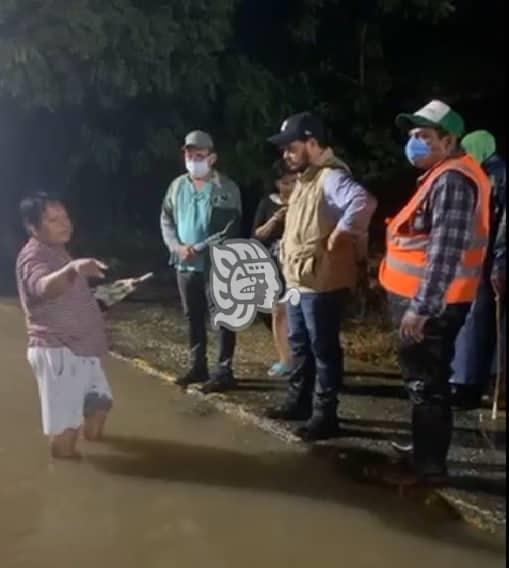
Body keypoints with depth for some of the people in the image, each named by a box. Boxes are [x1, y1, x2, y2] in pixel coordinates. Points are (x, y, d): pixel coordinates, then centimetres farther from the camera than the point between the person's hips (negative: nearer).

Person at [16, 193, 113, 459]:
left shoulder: (56, 251, 13)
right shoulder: (33, 256, -18)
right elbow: (45, 287, -44)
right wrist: (73, 268, -59)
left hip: (82, 348, 10)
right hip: (57, 352, -10)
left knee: (100, 402, 19)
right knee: (65, 423, -3)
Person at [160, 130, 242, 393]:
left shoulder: (227, 189, -6)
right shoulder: (177, 186, 10)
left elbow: (233, 228, -10)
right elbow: (166, 220, 10)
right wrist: (176, 246, -7)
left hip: (218, 265, -5)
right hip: (184, 264, 6)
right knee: (193, 317, 14)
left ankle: (224, 371, 8)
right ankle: (197, 366, 27)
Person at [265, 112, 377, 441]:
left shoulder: (331, 177, -19)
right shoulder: (306, 178, 13)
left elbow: (363, 202, -38)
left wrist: (339, 236, -27)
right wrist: (289, 263, 14)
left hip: (321, 283, -10)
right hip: (297, 279, 10)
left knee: (323, 349, 1)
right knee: (300, 344, 20)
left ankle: (325, 416, 12)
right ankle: (299, 402, 34)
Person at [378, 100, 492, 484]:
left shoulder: (452, 180, -18)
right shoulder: (443, 177, 16)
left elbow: (446, 251, -26)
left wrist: (421, 306, -27)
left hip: (431, 304, -10)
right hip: (426, 300, 10)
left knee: (427, 384, -2)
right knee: (425, 381, 20)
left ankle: (429, 466, 8)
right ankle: (426, 448, 34)